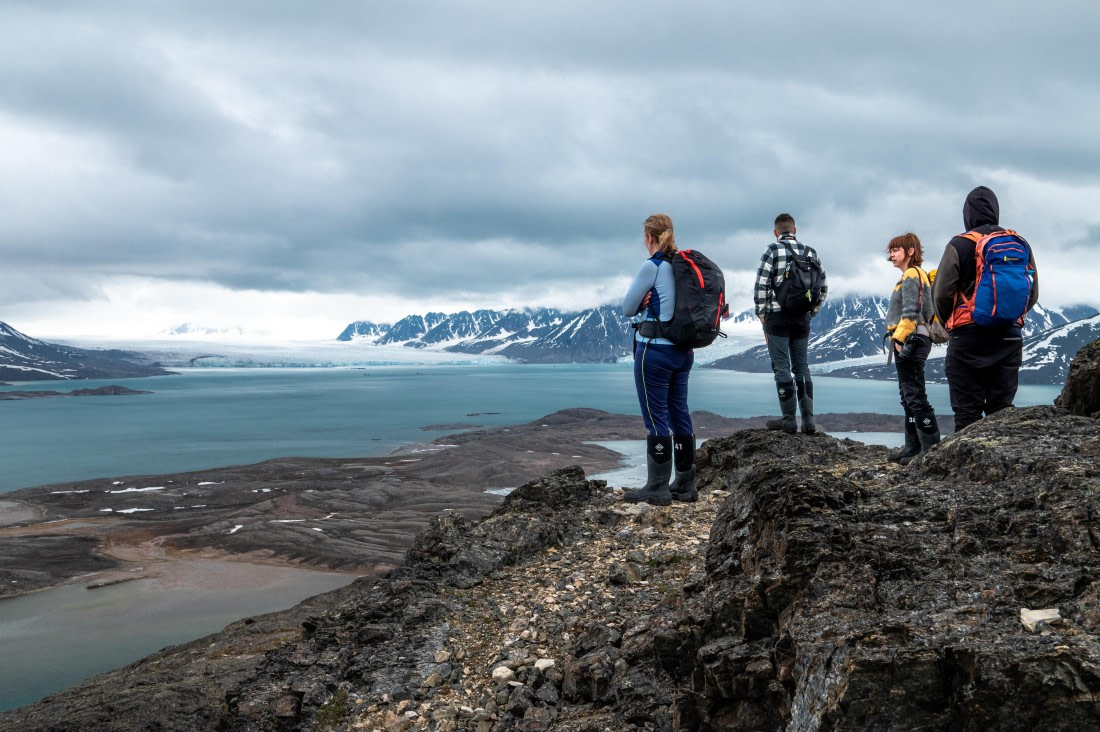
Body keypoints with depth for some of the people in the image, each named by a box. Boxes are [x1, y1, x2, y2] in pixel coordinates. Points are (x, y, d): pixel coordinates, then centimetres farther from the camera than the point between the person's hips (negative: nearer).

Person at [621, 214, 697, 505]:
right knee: (680, 415, 11)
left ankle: (657, 489, 4)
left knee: (657, 418, -2)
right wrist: (651, 301, -2)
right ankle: (685, 485, 17)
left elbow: (628, 308, -7)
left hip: (654, 349, -8)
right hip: (684, 350, 8)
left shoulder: (652, 267, -14)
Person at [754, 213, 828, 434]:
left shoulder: (772, 250, -5)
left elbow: (761, 285, -12)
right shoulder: (810, 252, 9)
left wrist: (761, 313, -4)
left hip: (777, 316, -5)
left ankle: (789, 419, -2)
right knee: (802, 366, 10)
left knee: (781, 367, -1)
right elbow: (823, 287, 10)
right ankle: (808, 419, 7)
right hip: (802, 318, 5)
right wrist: (811, 311, 17)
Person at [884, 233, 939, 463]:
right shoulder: (915, 275, 21)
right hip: (909, 344, 11)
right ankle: (913, 446, 21)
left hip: (909, 341, -11)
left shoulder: (911, 275, -10)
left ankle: (932, 448, -9)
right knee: (909, 397, 14)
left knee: (915, 397, -10)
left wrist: (899, 338, -21)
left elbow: (910, 312, -20)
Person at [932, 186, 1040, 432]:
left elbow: (941, 294, -5)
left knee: (967, 412, -2)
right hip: (1010, 337, 4)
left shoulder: (960, 245, -6)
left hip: (968, 337, -4)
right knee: (1002, 409, 9)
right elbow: (1033, 294, 13)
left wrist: (948, 324, 13)